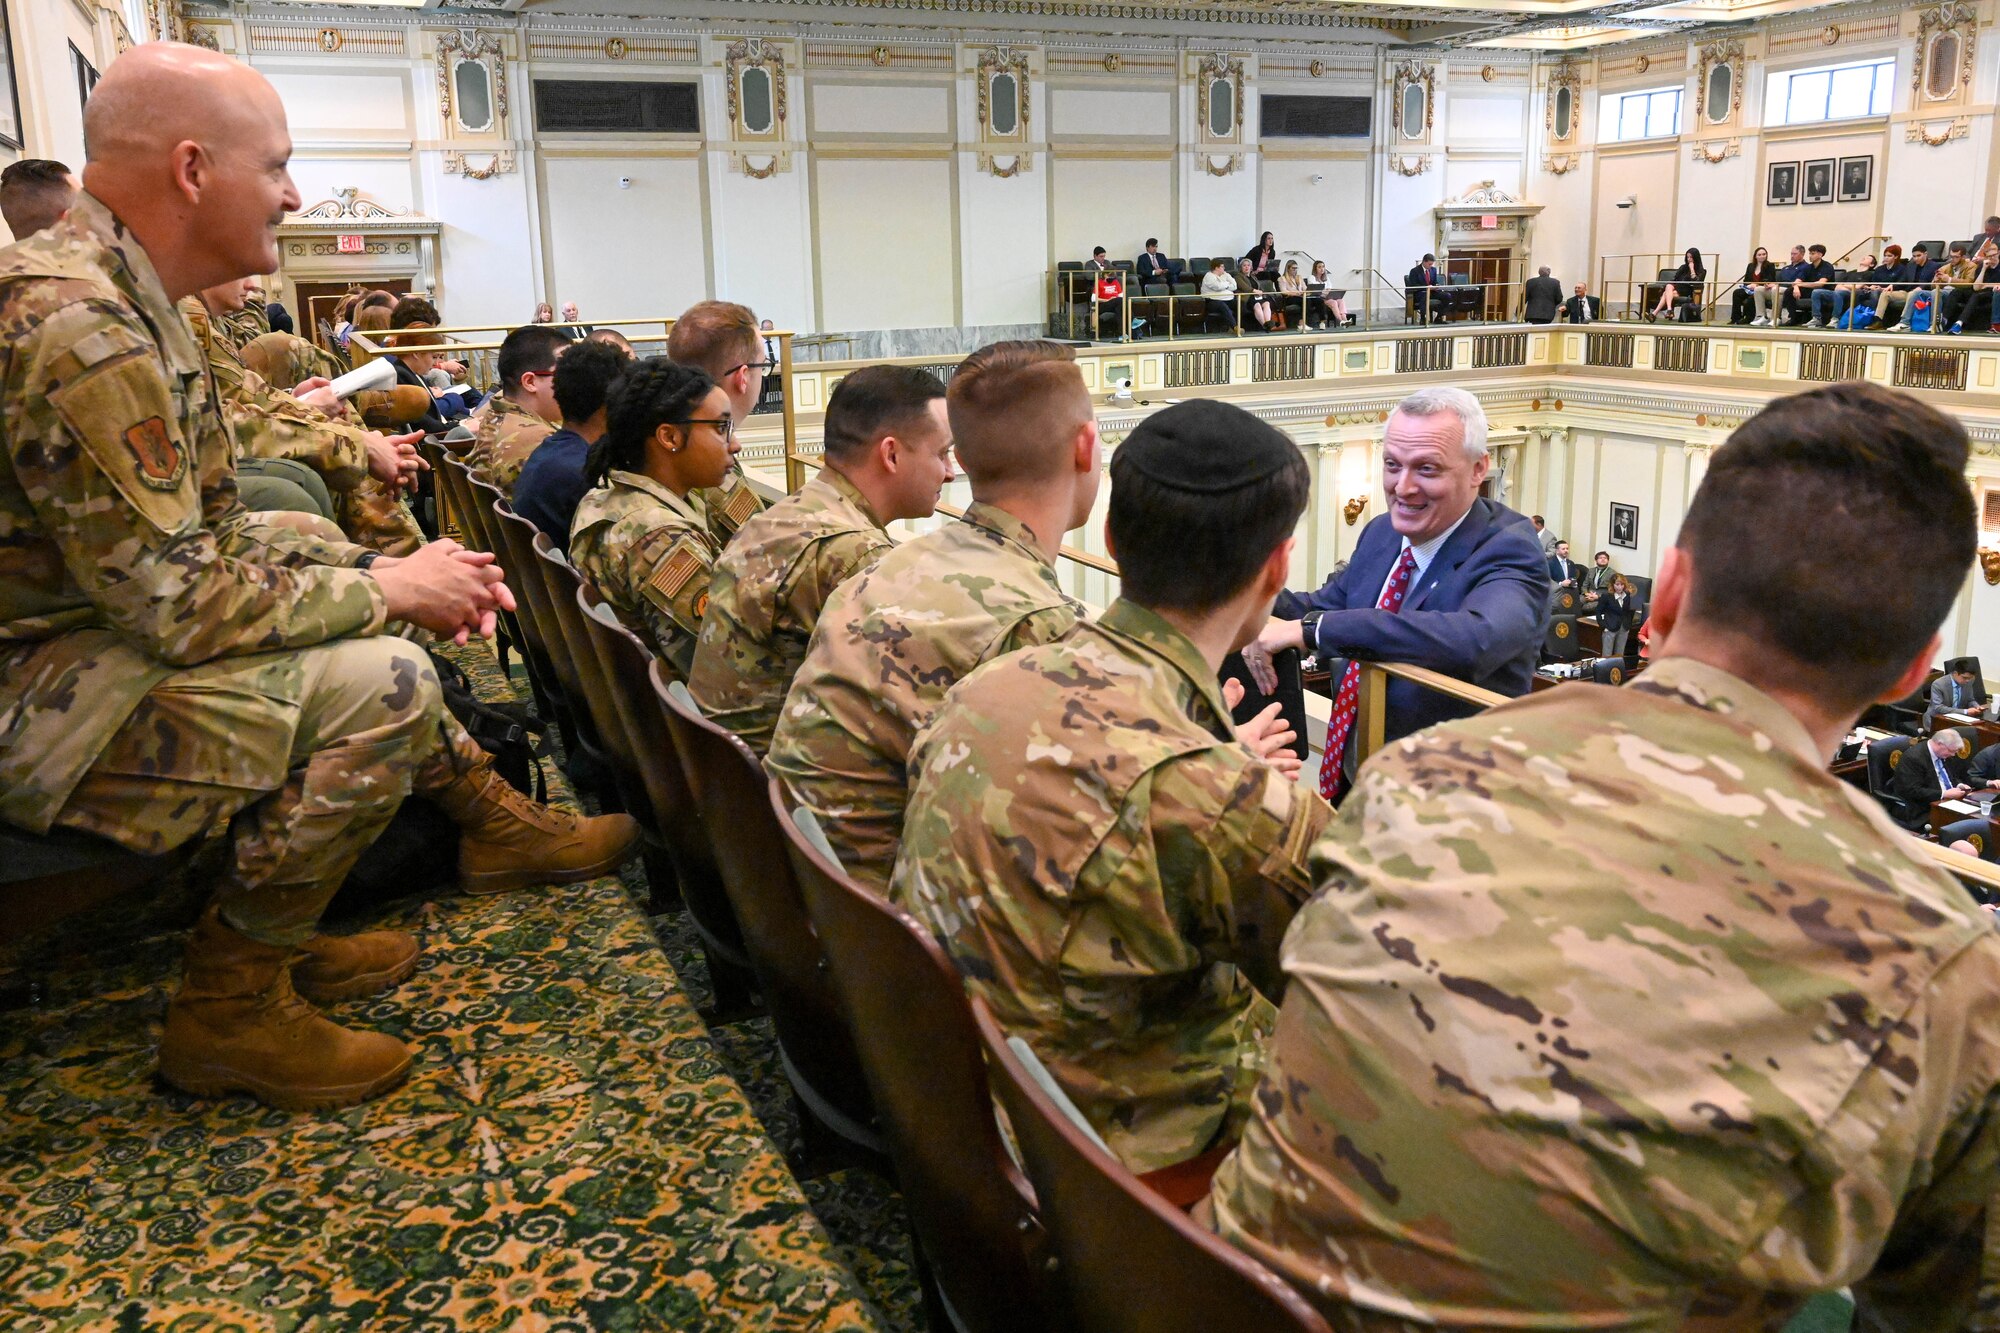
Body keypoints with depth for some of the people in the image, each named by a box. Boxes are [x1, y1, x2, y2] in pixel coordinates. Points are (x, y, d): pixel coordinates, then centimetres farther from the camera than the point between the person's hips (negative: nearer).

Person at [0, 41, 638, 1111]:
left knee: (345, 605, 16)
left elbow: (215, 537, 10)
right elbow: (177, 604, -27)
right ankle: (230, 1008, -8)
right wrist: (384, 590, -15)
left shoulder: (120, 298, 8)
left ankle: (492, 820, 22)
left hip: (86, 633, 11)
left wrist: (382, 571, -2)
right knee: (377, 684, -24)